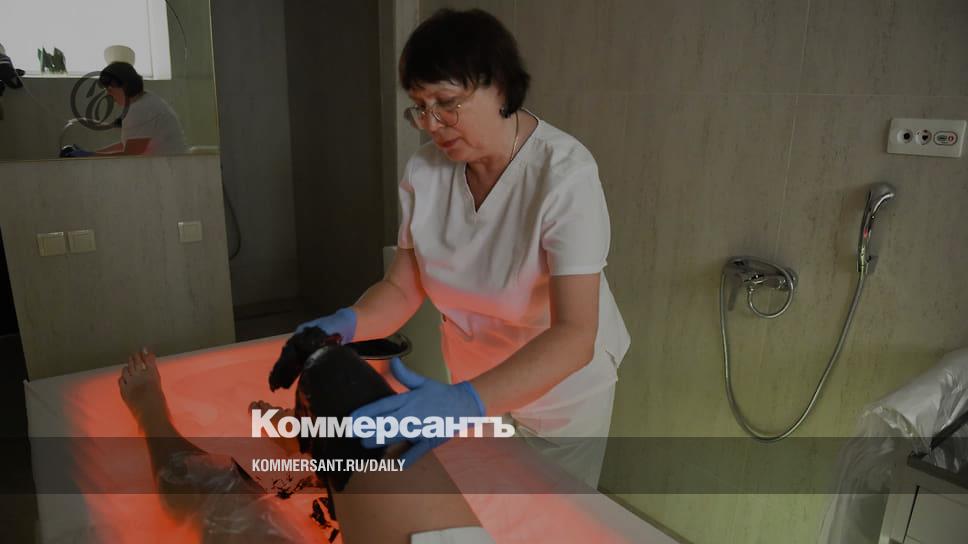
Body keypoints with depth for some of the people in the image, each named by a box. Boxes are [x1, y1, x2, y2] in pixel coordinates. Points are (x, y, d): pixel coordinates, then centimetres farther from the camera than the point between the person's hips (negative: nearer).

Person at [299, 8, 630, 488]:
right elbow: (402, 288, -6)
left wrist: (466, 400, -47)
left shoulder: (565, 173, -28)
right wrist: (346, 323, -26)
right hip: (474, 384, 4)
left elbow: (575, 335, -35)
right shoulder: (425, 171, -12)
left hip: (563, 383, -3)